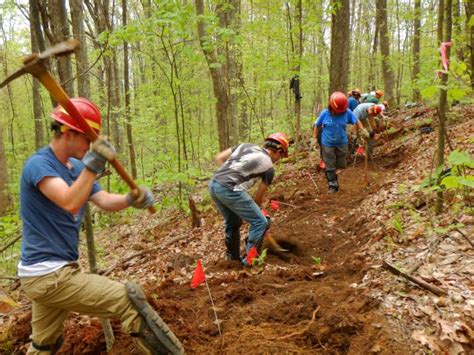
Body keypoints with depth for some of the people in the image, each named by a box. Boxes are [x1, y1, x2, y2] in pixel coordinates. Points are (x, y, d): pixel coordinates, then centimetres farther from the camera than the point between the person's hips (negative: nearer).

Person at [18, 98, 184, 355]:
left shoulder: (75, 167, 10)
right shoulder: (38, 164, -17)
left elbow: (105, 201, 2)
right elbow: (70, 204, -33)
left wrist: (131, 199, -17)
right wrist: (92, 165, -41)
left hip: (46, 274, 10)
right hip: (49, 275, -10)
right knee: (129, 300, -11)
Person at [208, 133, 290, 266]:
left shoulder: (245, 145, 22)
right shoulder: (269, 167, 7)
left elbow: (218, 158, 19)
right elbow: (259, 196, 15)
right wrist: (254, 209, 33)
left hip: (213, 184, 8)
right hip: (229, 189, -8)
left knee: (232, 222, 27)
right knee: (260, 222, 4)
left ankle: (232, 257, 38)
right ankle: (249, 259, 7)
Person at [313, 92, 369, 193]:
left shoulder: (347, 112, -12)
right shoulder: (325, 114, -14)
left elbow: (356, 121, 3)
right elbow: (317, 126, -1)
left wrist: (363, 130, -10)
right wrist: (315, 138, -1)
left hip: (342, 143, 2)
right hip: (328, 144, -2)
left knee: (341, 165, 12)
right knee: (330, 166, 2)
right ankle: (332, 185, 15)